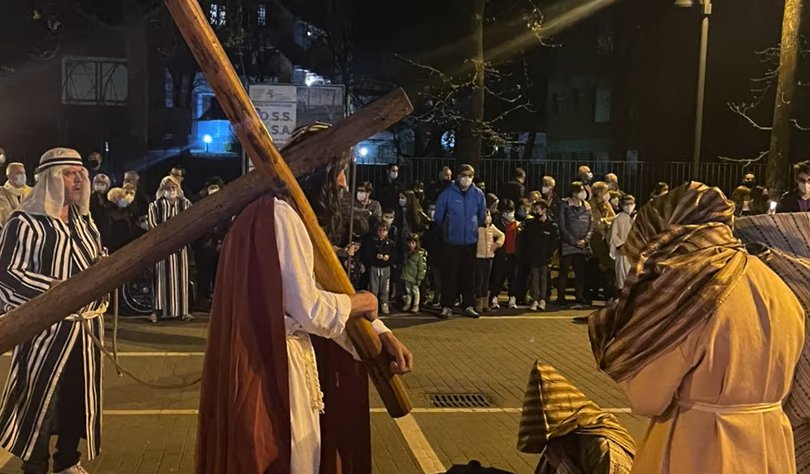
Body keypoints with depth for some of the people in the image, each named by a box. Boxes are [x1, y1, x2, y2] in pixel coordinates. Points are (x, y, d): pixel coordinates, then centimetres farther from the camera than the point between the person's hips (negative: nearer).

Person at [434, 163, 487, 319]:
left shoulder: (478, 194, -1)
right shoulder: (448, 193, -8)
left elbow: (482, 216, 13)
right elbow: (439, 216, 1)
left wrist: (473, 228, 11)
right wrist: (447, 229, 8)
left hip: (471, 241, 2)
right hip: (452, 241, -2)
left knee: (468, 274, 9)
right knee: (450, 275, -1)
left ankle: (468, 305, 17)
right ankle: (447, 306, 6)